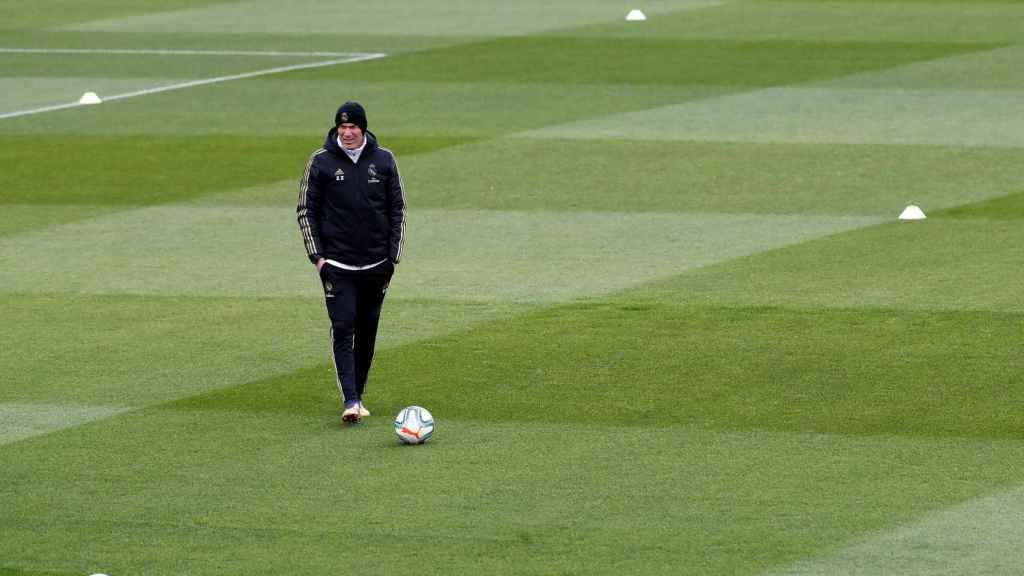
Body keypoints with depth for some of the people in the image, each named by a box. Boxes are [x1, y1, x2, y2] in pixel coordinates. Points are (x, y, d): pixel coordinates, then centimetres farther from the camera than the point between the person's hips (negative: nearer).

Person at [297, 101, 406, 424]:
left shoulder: (384, 160, 3)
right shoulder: (321, 162, -2)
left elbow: (397, 210, 10)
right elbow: (306, 211, 4)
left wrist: (393, 255, 4)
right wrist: (316, 256, -4)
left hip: (376, 264, 2)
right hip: (336, 263, -2)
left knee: (367, 331, 8)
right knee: (343, 328, -12)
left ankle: (359, 396, 20)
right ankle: (350, 401, -18)